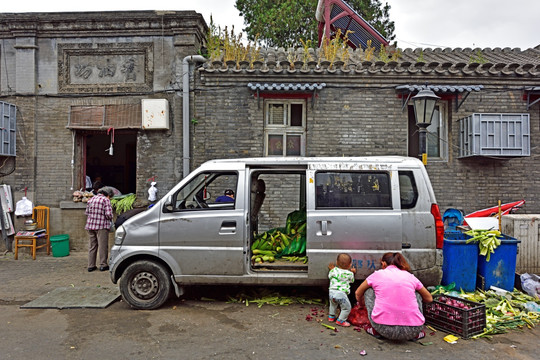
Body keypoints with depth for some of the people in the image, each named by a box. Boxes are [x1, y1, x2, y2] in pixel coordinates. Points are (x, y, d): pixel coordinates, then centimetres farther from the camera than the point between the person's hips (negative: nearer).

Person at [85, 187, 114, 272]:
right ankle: (103, 265, 7)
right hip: (102, 226, -6)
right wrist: (110, 220, 5)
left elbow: (87, 213, 15)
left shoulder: (91, 199, 13)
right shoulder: (105, 200, -6)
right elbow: (108, 214, -14)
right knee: (103, 246, 3)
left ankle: (91, 266, 16)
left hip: (90, 226, 6)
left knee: (92, 246, 12)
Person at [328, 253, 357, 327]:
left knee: (333, 304, 32)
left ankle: (331, 316, 41)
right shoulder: (350, 273, 0)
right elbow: (352, 281, 20)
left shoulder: (334, 270, 5)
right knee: (347, 308, 11)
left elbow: (330, 276, 23)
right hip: (341, 293, -5)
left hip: (331, 292, 5)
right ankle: (340, 320, 11)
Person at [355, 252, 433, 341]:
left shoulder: (377, 274, 10)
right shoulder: (410, 276, 13)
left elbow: (358, 293, 27)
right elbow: (429, 298, 28)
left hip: (384, 329, -2)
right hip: (411, 331, 2)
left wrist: (361, 303, 50)